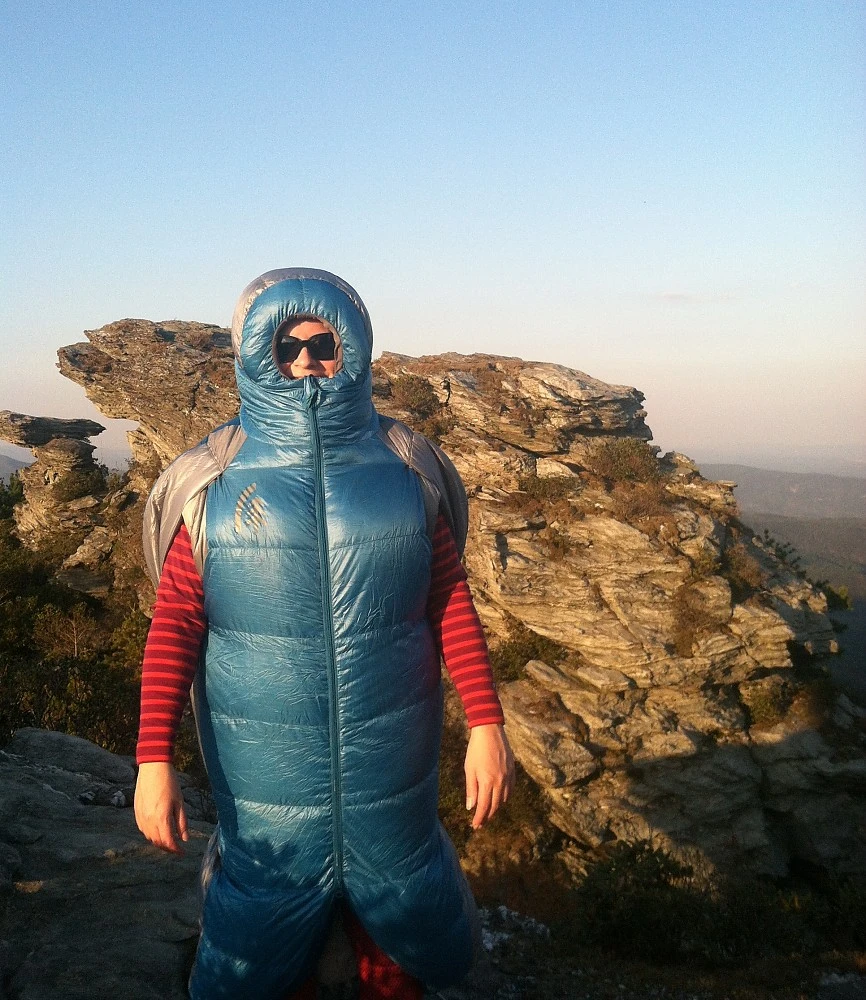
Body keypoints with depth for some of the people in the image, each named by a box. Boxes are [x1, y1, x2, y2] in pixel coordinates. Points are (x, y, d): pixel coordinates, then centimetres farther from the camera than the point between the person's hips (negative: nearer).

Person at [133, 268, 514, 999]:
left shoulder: (403, 471, -2)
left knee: (399, 933, 19)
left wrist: (487, 723, -6)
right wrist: (154, 759, -12)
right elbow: (175, 623, -7)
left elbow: (451, 603, -1)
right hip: (266, 774, -1)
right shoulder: (214, 483, -6)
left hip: (390, 765, 1)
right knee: (270, 941, 16)